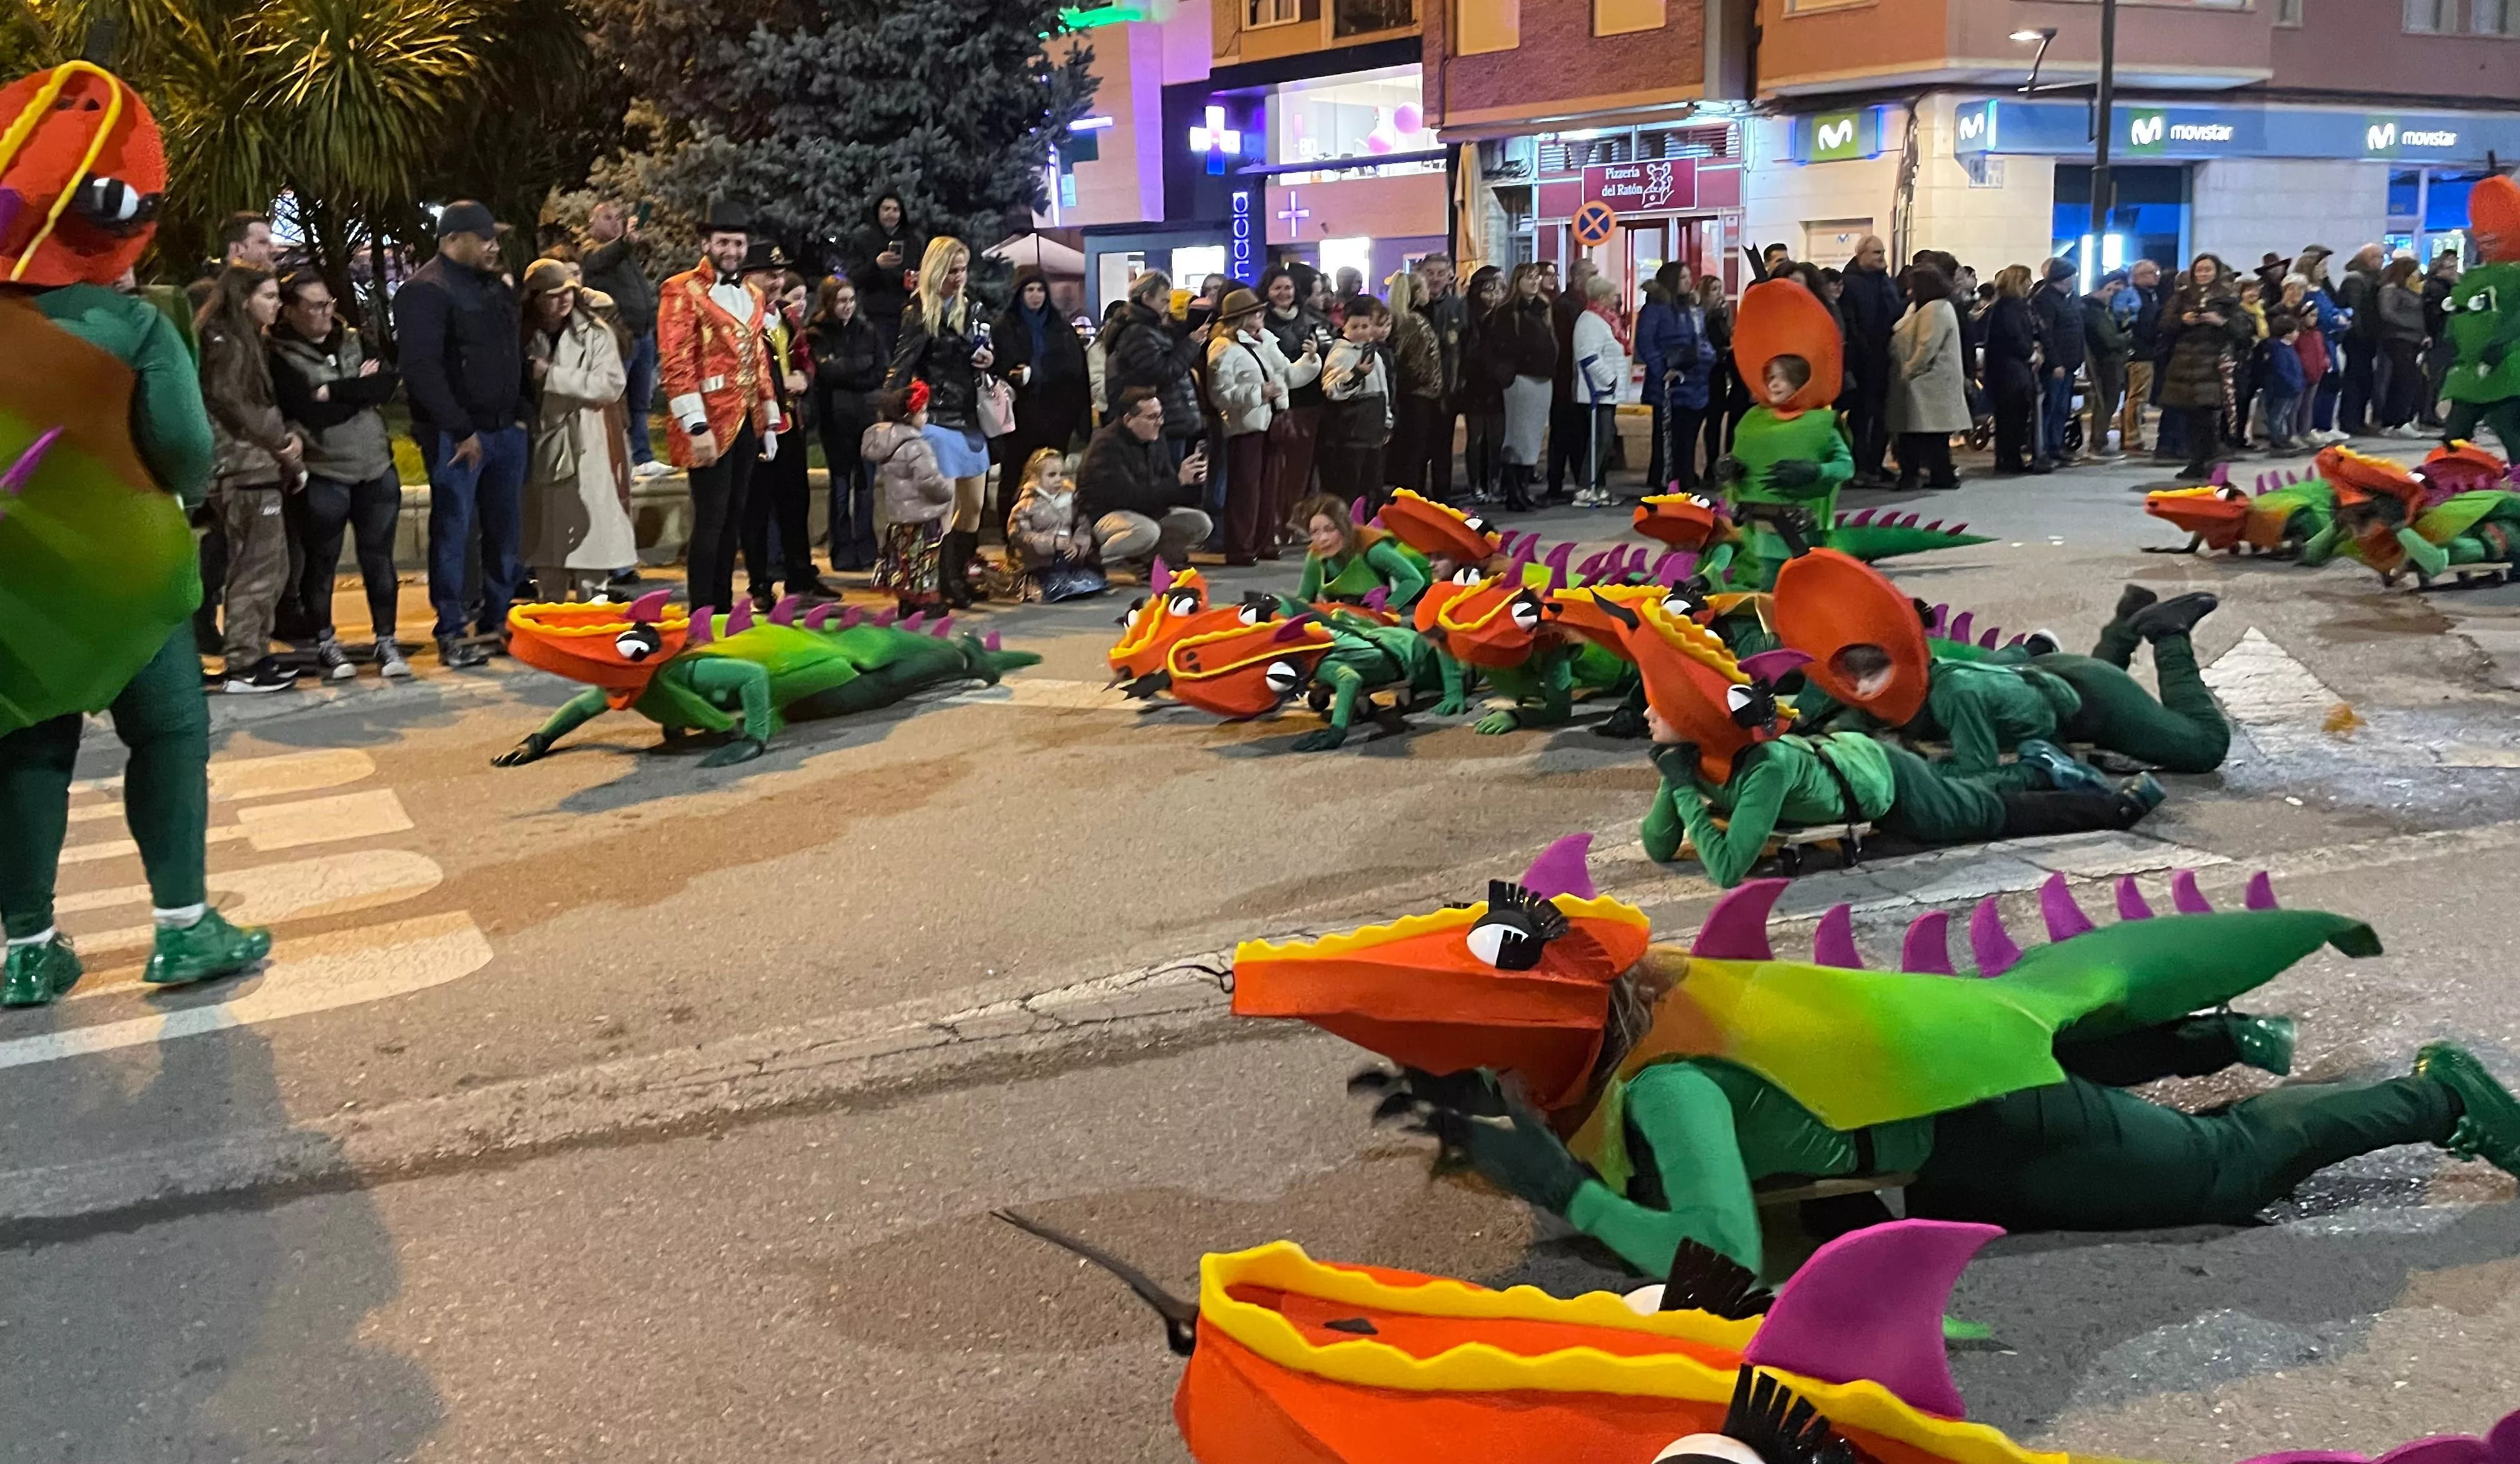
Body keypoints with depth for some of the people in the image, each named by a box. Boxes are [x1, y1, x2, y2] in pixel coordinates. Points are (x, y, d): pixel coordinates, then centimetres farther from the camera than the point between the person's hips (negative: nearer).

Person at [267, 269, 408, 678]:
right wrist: (360, 387, -6)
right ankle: (325, 641, 20)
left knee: (379, 558, 6)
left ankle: (386, 640, 16)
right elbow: (311, 412, -17)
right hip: (323, 475, -4)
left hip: (377, 468, 4)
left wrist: (334, 391, -12)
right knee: (321, 562, 6)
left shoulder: (354, 342, 12)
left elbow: (389, 383, -3)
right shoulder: (279, 356, -5)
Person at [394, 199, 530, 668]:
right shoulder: (425, 292, -10)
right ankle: (450, 633, 3)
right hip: (456, 436, -8)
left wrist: (519, 414, 13)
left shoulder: (496, 288, 17)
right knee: (453, 532, -3)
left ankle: (499, 620, 22)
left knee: (506, 529, 11)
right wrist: (461, 431, -18)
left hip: (505, 431, 8)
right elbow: (422, 369, -18)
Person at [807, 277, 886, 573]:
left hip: (867, 415, 2)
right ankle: (843, 554, 7)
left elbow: (883, 372, 1)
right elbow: (827, 371, -13)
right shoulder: (816, 334, 0)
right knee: (841, 487, 2)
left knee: (865, 485, 3)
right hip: (836, 418, -2)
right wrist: (863, 364, -6)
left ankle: (866, 552, 9)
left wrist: (844, 370, -8)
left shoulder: (867, 329, 9)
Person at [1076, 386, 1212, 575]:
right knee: (1147, 531, -39)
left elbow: (1165, 488, 5)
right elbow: (1130, 497, -29)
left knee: (1200, 523, -7)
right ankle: (1095, 562, -14)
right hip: (1103, 515, -8)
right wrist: (1179, 481, -31)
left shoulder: (1154, 439, 3)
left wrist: (1192, 481, -18)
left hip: (1145, 511, 8)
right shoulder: (1107, 446, -22)